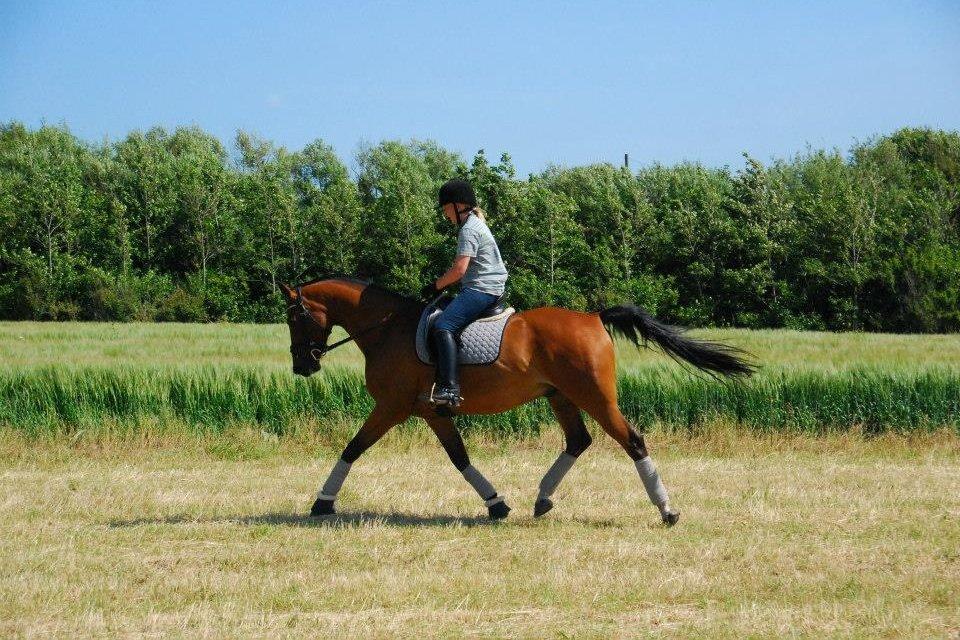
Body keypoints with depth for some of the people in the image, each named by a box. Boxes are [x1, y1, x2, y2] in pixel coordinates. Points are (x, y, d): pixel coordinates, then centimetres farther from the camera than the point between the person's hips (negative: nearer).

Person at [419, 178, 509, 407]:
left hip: (481, 289, -11)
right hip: (490, 288, 11)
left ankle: (450, 387, -36)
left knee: (443, 326, -25)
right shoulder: (476, 224, 21)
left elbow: (459, 269, -20)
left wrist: (436, 286, -7)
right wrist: (442, 285, 20)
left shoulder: (469, 230, -13)